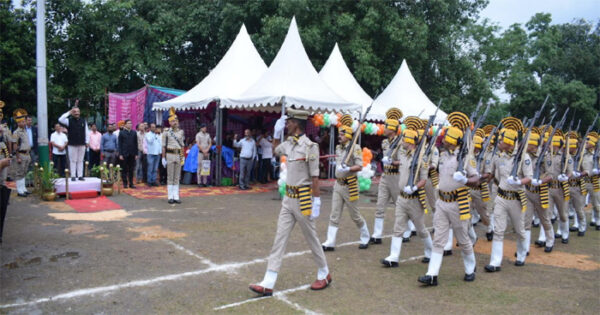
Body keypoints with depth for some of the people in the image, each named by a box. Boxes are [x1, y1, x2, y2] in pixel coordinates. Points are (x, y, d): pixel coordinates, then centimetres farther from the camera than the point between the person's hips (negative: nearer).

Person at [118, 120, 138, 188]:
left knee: (131, 170, 5)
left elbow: (136, 144, 9)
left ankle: (131, 183, 10)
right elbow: (120, 144, 0)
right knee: (124, 170, 3)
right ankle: (125, 183, 11)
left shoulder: (134, 133, 10)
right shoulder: (122, 133, 3)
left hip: (132, 154, 2)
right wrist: (120, 154, -7)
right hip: (124, 154, -2)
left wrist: (136, 154, 4)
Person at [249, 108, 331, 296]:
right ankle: (268, 284, 6)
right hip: (288, 199, 7)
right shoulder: (288, 144, 6)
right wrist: (277, 132, 16)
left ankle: (324, 275, 31)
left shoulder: (310, 146, -15)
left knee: (311, 238, 9)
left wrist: (316, 203, -17)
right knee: (280, 239, 4)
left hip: (303, 200, -7)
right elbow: (275, 150, 30)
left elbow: (314, 178, -16)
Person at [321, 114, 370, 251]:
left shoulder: (355, 148, -12)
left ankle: (365, 238, 27)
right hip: (338, 184, 6)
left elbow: (359, 166, -20)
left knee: (355, 215, 7)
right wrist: (339, 168, 9)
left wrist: (347, 169, -31)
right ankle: (330, 243, 6)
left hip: (349, 186, -6)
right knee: (334, 216, 3)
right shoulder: (338, 148, 9)